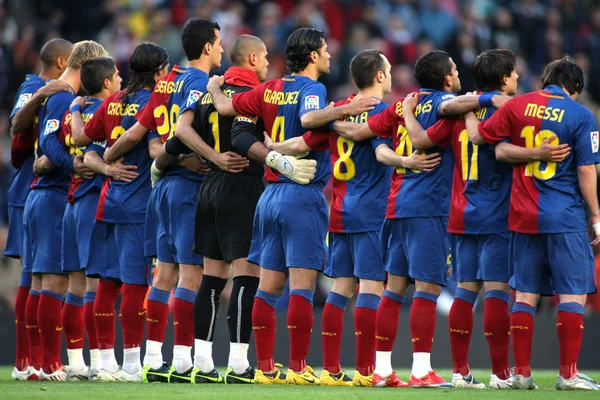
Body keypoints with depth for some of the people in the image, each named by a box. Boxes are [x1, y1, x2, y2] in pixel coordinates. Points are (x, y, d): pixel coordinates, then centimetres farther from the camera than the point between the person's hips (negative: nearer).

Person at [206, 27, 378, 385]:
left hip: (271, 194, 7)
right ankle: (298, 369, -8)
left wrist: (215, 87, 32)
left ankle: (265, 368, 9)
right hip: (304, 196, -7)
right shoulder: (311, 89, -9)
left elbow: (225, 107, 14)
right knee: (302, 287, -6)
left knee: (269, 288, 8)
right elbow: (309, 118, -30)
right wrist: (344, 109, -34)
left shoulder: (270, 90, 10)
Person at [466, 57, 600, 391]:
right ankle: (568, 374, -4)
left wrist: (469, 111, 29)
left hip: (524, 218, 4)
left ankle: (522, 373, 9)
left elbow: (478, 135, 9)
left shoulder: (518, 106, 3)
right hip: (566, 219, -4)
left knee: (526, 295, 10)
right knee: (573, 295, 0)